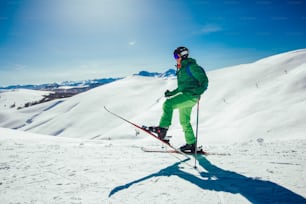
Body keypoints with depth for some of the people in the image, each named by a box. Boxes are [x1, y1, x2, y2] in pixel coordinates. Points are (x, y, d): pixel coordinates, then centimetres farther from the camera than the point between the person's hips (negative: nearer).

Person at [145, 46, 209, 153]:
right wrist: (171, 93, 16)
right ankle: (191, 144, 20)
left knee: (168, 103, -25)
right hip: (184, 95, 10)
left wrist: (198, 92, -26)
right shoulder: (181, 69, 22)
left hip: (190, 95, -10)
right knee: (184, 121, 11)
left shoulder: (191, 66, -6)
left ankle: (163, 128, -27)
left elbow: (204, 80, -11)